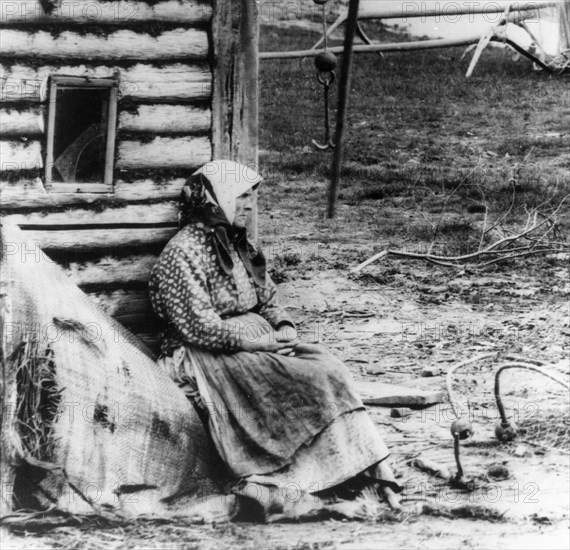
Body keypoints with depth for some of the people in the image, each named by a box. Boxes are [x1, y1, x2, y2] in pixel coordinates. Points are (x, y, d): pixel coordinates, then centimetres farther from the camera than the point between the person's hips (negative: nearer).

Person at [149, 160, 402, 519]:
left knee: (327, 366, -17)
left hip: (257, 342, 8)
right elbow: (199, 326, -17)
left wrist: (285, 329, -1)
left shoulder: (240, 246, 17)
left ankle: (375, 465, -26)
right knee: (302, 379, -27)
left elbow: (269, 301, 20)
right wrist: (258, 341, -16)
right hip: (205, 356, -8)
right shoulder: (184, 252, -11)